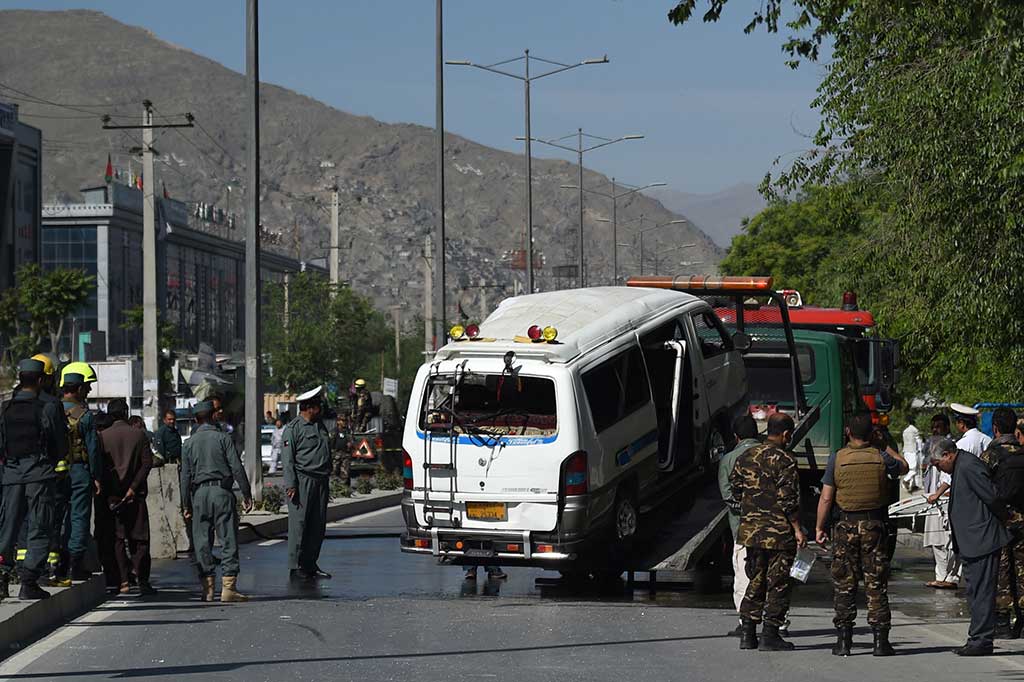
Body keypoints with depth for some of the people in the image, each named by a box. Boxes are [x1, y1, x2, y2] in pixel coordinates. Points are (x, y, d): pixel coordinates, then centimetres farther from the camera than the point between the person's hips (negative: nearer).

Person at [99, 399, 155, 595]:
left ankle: (123, 581, -2)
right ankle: (143, 582, -2)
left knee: (118, 538, 6)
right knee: (139, 539, 4)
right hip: (136, 495, 0)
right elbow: (147, 462, -6)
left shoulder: (103, 436, 1)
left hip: (113, 495, 0)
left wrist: (107, 491, 3)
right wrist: (133, 487, -7)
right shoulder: (139, 434, 1)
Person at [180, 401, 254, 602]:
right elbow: (237, 468, -5)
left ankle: (208, 588, 5)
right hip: (222, 490, -3)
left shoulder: (190, 443, 8)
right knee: (229, 540, -1)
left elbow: (185, 476, 7)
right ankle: (228, 587, -7)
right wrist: (246, 494, 0)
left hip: (199, 493, 3)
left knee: (203, 541, 7)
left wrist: (186, 505, 11)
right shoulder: (223, 438, 0)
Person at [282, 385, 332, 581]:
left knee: (318, 524, 7)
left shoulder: (319, 426, 19)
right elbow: (287, 459, -9)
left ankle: (311, 564, 15)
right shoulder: (293, 428, -5)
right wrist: (291, 484, -16)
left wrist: (327, 484, 22)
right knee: (299, 523, -6)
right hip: (302, 480, -8)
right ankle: (295, 566, -3)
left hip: (320, 482, 8)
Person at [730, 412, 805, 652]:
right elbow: (788, 499, -16)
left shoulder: (746, 457, 8)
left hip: (750, 530, 7)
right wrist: (797, 529, -11)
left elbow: (735, 489, 14)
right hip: (779, 532, -7)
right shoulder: (784, 460, -13)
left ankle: (748, 633, 13)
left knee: (755, 581, 15)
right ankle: (770, 635, 1)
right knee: (778, 584, 1)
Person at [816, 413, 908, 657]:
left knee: (844, 584, 6)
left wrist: (819, 528, 4)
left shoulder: (837, 458, -6)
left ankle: (843, 641, 5)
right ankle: (880, 640, 2)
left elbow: (826, 498, -5)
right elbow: (903, 467, 19)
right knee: (877, 585, 4)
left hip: (846, 526, 0)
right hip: (875, 525, 1)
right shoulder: (881, 457, -4)